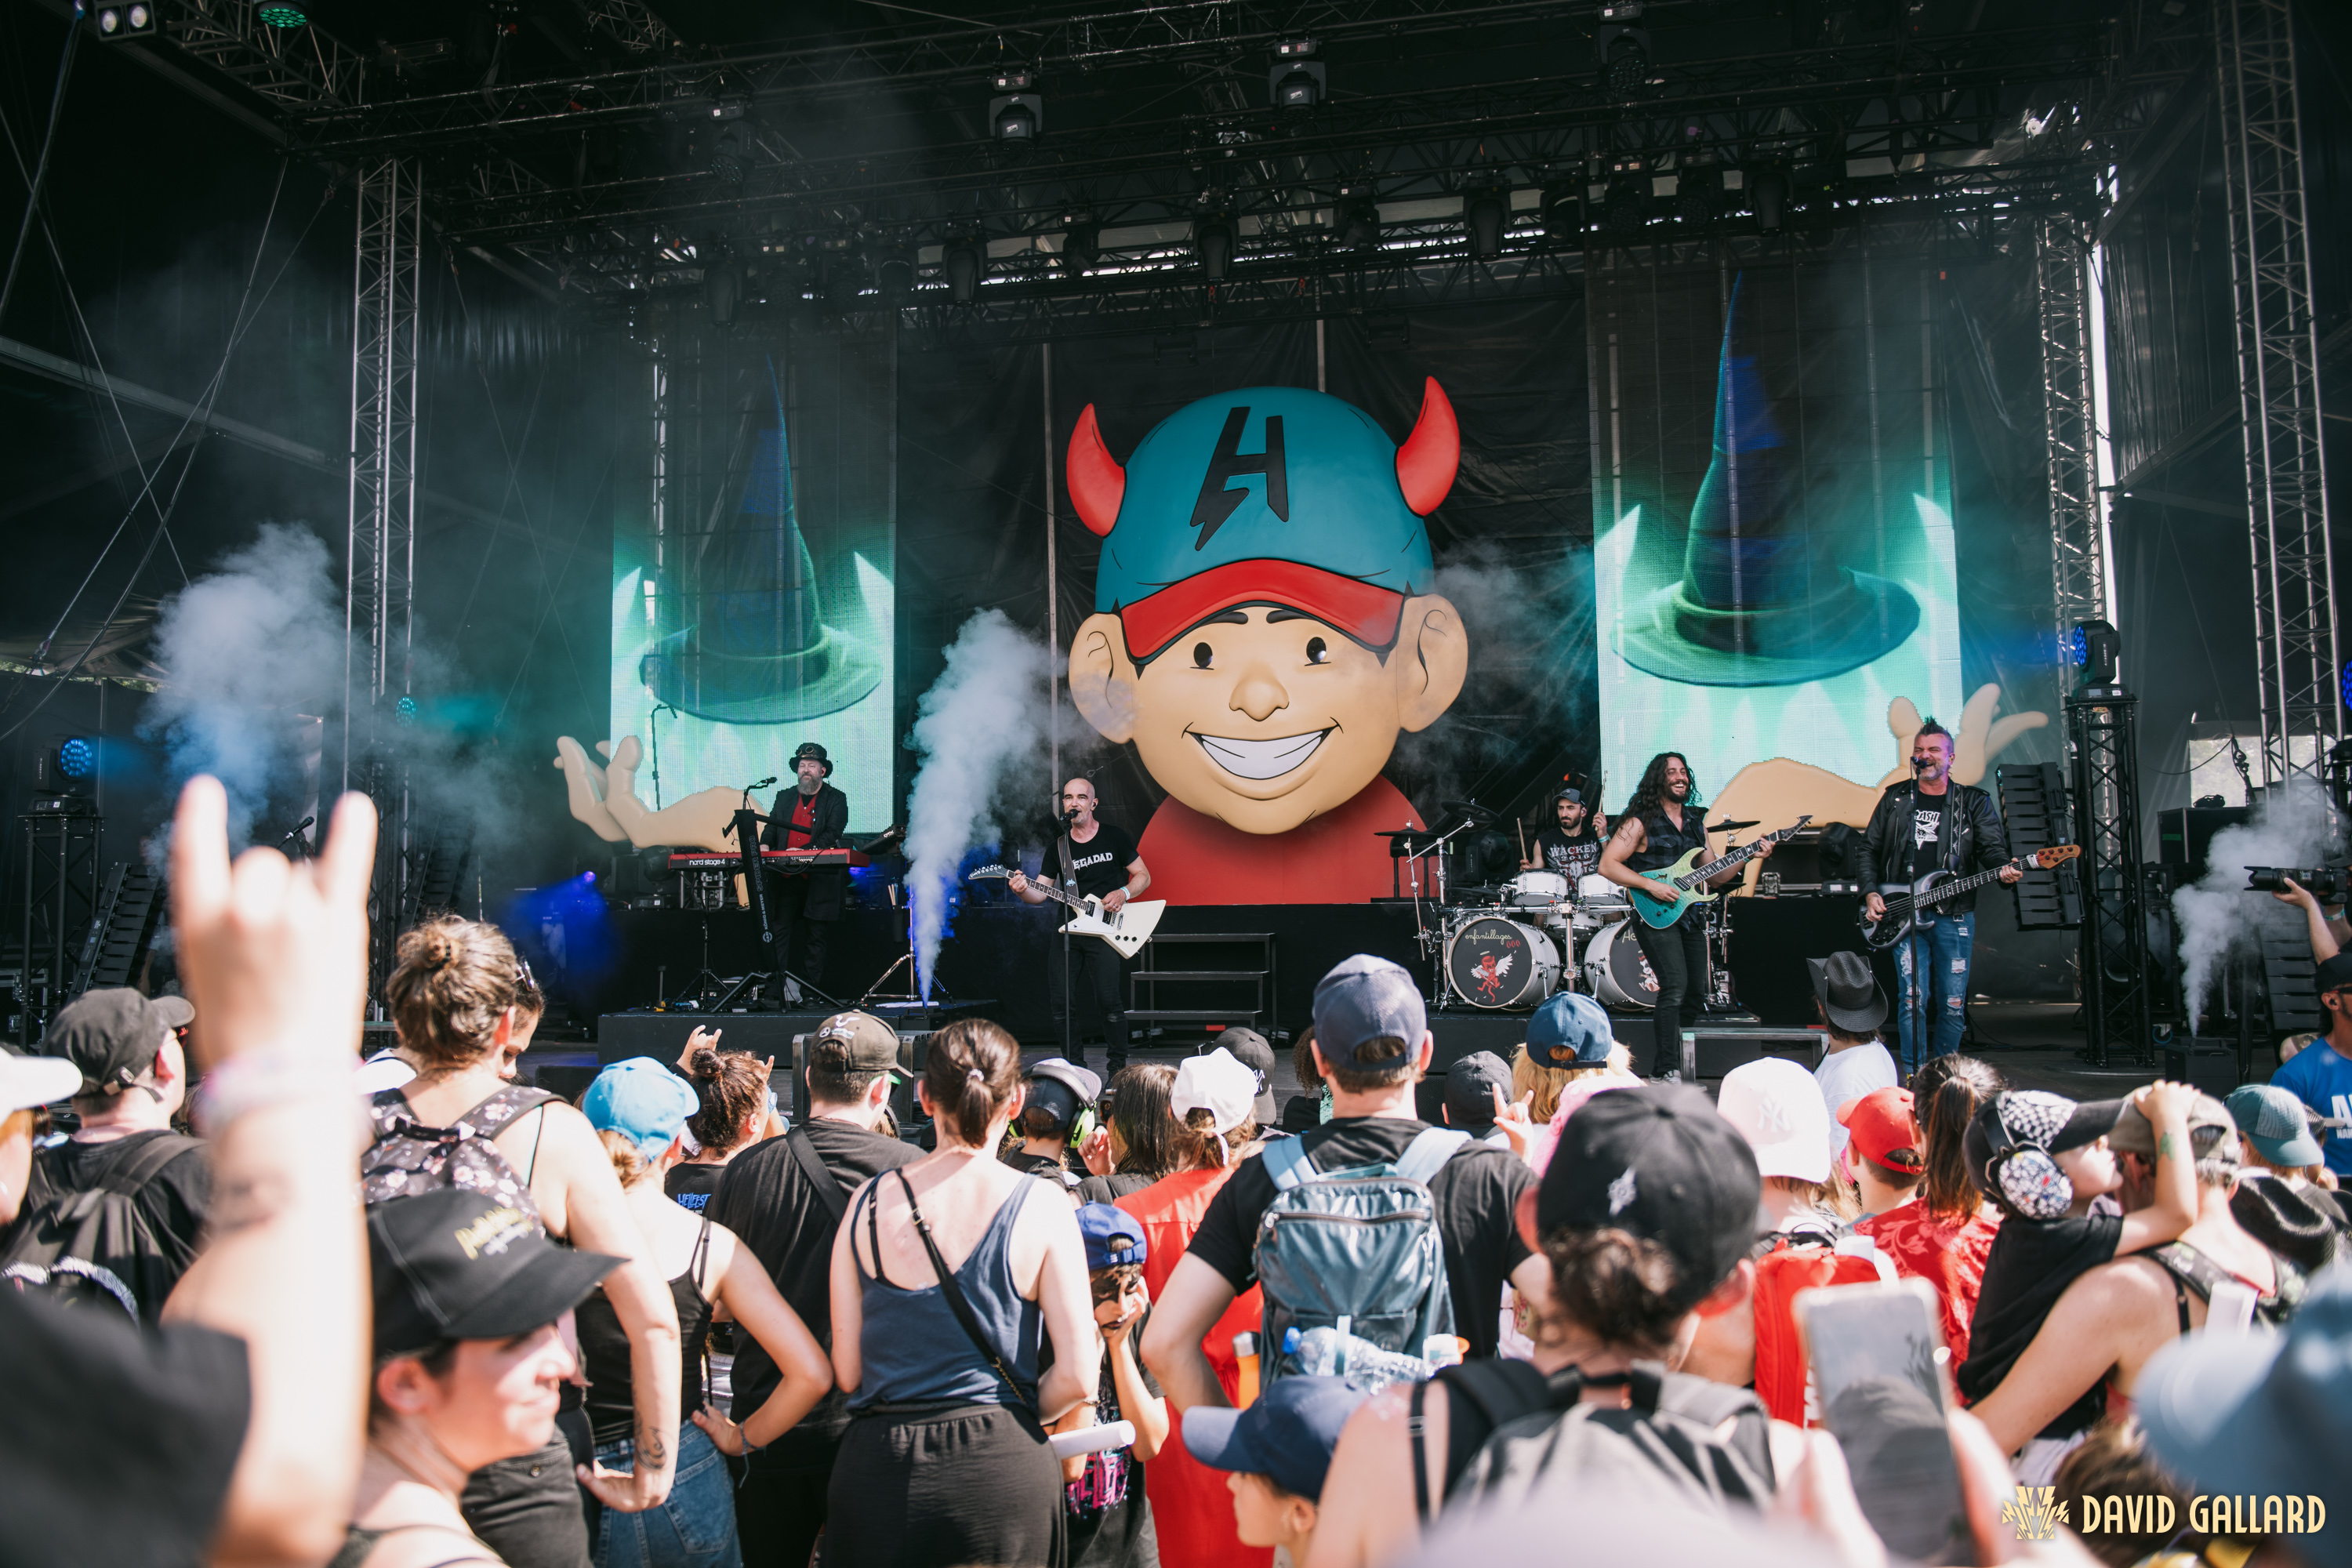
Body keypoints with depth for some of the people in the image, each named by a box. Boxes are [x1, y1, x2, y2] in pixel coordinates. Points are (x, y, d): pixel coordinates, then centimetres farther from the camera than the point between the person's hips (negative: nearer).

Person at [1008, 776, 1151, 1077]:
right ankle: (1073, 1064, 15)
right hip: (1067, 928, 4)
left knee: (1108, 999, -13)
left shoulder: (1113, 836, 3)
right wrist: (1024, 890, -14)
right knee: (1063, 1002, 0)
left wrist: (1123, 893, -12)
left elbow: (1143, 876, 7)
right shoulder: (1059, 847, 11)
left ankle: (1118, 1067, 1)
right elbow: (1041, 894, 9)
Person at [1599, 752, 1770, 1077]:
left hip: (1689, 916, 7)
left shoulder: (1696, 822, 16)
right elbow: (1607, 865, -12)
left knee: (1695, 991, 8)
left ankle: (1680, 1067, 23)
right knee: (1675, 986, -19)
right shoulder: (1641, 821, -5)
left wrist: (1748, 857, 3)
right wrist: (1651, 885, -19)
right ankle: (1665, 1071, -16)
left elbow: (1714, 877, 17)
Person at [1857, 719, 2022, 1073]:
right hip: (1904, 914, 0)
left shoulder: (1974, 803, 9)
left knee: (1953, 1002, 2)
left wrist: (2003, 869, -24)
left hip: (1954, 915, 0)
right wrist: (1870, 893, 2)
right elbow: (1869, 848, 14)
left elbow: (1992, 846, -1)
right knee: (1913, 997, -7)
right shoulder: (1896, 799, 11)